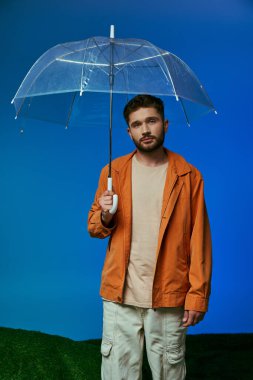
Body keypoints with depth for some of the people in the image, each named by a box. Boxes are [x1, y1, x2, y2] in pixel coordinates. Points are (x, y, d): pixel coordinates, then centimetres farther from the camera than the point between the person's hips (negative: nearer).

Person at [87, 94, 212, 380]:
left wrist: (198, 294, -8)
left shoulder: (189, 176, 0)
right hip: (120, 293, 2)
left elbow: (199, 240, -1)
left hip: (169, 296, -1)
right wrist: (105, 217, -11)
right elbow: (94, 228, 12)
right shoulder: (113, 172, 6)